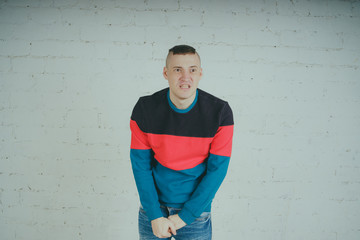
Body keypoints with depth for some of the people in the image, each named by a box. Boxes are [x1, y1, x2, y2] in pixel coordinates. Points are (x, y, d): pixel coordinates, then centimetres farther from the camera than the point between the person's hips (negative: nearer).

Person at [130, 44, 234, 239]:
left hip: (196, 209, 0)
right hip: (154, 205, 1)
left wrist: (184, 217, -10)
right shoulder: (145, 109, -11)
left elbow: (217, 170, -11)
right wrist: (155, 216, -10)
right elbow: (140, 165, -7)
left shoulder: (220, 112, -14)